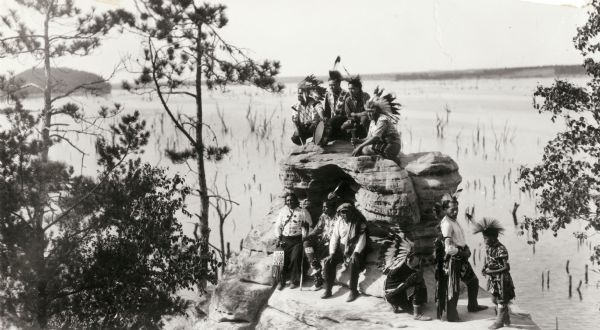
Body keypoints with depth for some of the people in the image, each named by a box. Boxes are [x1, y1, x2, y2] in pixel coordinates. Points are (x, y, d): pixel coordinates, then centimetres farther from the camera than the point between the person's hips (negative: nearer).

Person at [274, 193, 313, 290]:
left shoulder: (303, 212, 4)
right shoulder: (283, 211, 14)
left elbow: (308, 226, 1)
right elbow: (278, 225, 15)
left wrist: (304, 238, -8)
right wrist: (278, 237, 4)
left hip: (297, 239, -2)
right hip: (285, 239, 2)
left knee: (295, 258, -17)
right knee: (282, 257, -11)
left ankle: (294, 280, -1)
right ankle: (281, 281, 1)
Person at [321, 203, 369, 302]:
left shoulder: (359, 223, -8)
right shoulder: (339, 222, 4)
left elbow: (362, 239, -14)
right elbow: (334, 238, 4)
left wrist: (355, 253, -27)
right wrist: (332, 253, -9)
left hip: (355, 249, -5)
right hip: (342, 248, 5)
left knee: (353, 263, -34)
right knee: (328, 261, -16)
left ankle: (353, 291, -20)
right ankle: (328, 290, -10)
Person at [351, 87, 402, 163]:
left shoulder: (383, 120, -17)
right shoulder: (373, 122, 11)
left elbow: (376, 137, -26)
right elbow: (369, 138, 10)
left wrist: (360, 146, -28)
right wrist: (359, 141, -10)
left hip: (391, 147, -9)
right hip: (382, 145, 9)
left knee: (364, 150, -25)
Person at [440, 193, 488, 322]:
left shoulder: (454, 221, 10)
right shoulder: (446, 224, -21)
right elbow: (449, 247, -28)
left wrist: (466, 249, 5)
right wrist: (463, 252, -16)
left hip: (462, 258, 10)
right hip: (453, 259, -10)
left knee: (473, 281, 21)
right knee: (454, 287, -2)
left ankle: (473, 305, 38)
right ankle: (451, 315, 8)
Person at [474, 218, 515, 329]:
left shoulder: (501, 249, -22)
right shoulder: (488, 247, 1)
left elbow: (506, 267, -21)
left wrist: (492, 272, -21)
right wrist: (484, 268, -1)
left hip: (501, 279, -8)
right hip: (492, 279, 8)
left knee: (501, 301, 5)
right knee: (495, 299, 17)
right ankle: (506, 319, 33)